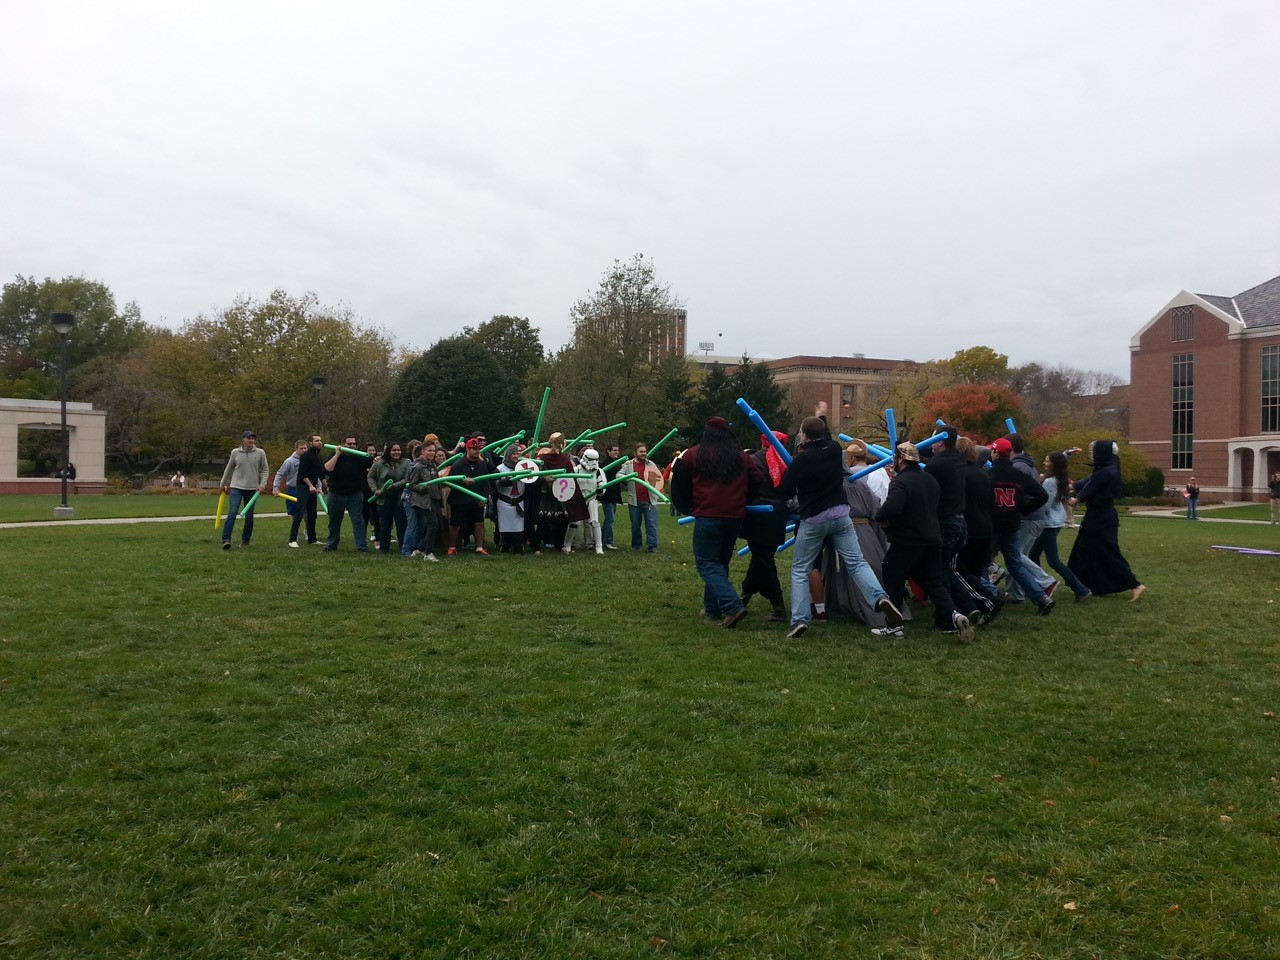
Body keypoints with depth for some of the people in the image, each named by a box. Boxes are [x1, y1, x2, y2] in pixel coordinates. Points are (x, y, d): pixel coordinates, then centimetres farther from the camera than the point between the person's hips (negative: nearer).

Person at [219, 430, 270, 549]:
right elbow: (228, 469, 13)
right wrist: (223, 484, 19)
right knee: (232, 513, -14)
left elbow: (265, 471, 4)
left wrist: (262, 484, -8)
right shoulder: (235, 452, 0)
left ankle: (245, 540, 19)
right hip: (236, 487, -1)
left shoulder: (260, 453, -2)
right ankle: (226, 540, -15)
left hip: (252, 489, 1)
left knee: (249, 516, 6)